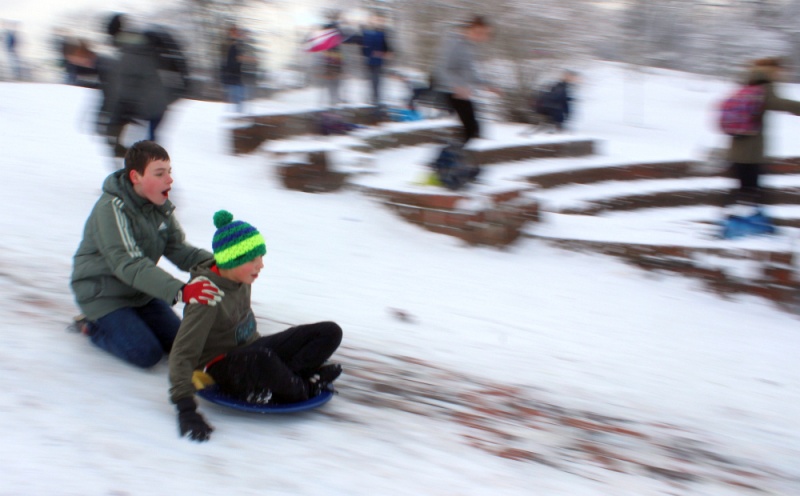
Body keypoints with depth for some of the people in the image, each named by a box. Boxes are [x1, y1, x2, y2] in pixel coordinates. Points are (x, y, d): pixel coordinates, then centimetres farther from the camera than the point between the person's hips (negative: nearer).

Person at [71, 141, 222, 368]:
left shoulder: (160, 205, -3)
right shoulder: (111, 209, -28)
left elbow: (177, 249, -6)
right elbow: (129, 265, -38)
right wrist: (180, 291, -51)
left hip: (140, 291, 7)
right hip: (104, 295, -7)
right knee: (147, 353, -19)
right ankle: (94, 326, 5)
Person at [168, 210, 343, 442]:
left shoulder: (241, 279, -2)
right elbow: (182, 354, -27)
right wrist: (185, 408, -34)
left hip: (250, 350, 9)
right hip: (222, 368, -8)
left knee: (330, 332, -2)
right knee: (262, 360, -44)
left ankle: (270, 387, -19)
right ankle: (305, 388, -12)